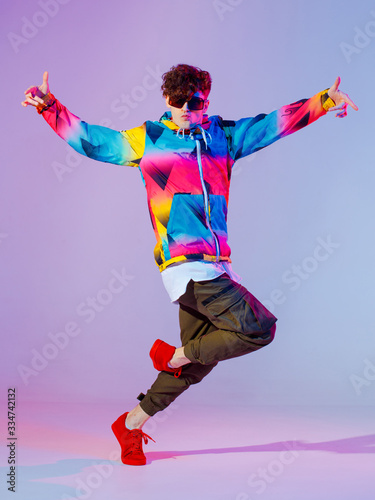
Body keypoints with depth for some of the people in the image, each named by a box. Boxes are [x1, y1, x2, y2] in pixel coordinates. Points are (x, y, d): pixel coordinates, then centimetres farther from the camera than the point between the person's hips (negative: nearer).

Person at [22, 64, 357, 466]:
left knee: (196, 362, 10)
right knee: (259, 329, -13)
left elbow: (275, 123, 18)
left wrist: (324, 101, 10)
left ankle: (131, 424, 23)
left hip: (212, 265, 6)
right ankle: (175, 355, 5)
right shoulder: (146, 140, 4)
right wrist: (49, 106, -3)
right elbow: (88, 139, 8)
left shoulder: (223, 135, 16)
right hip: (185, 263, -6)